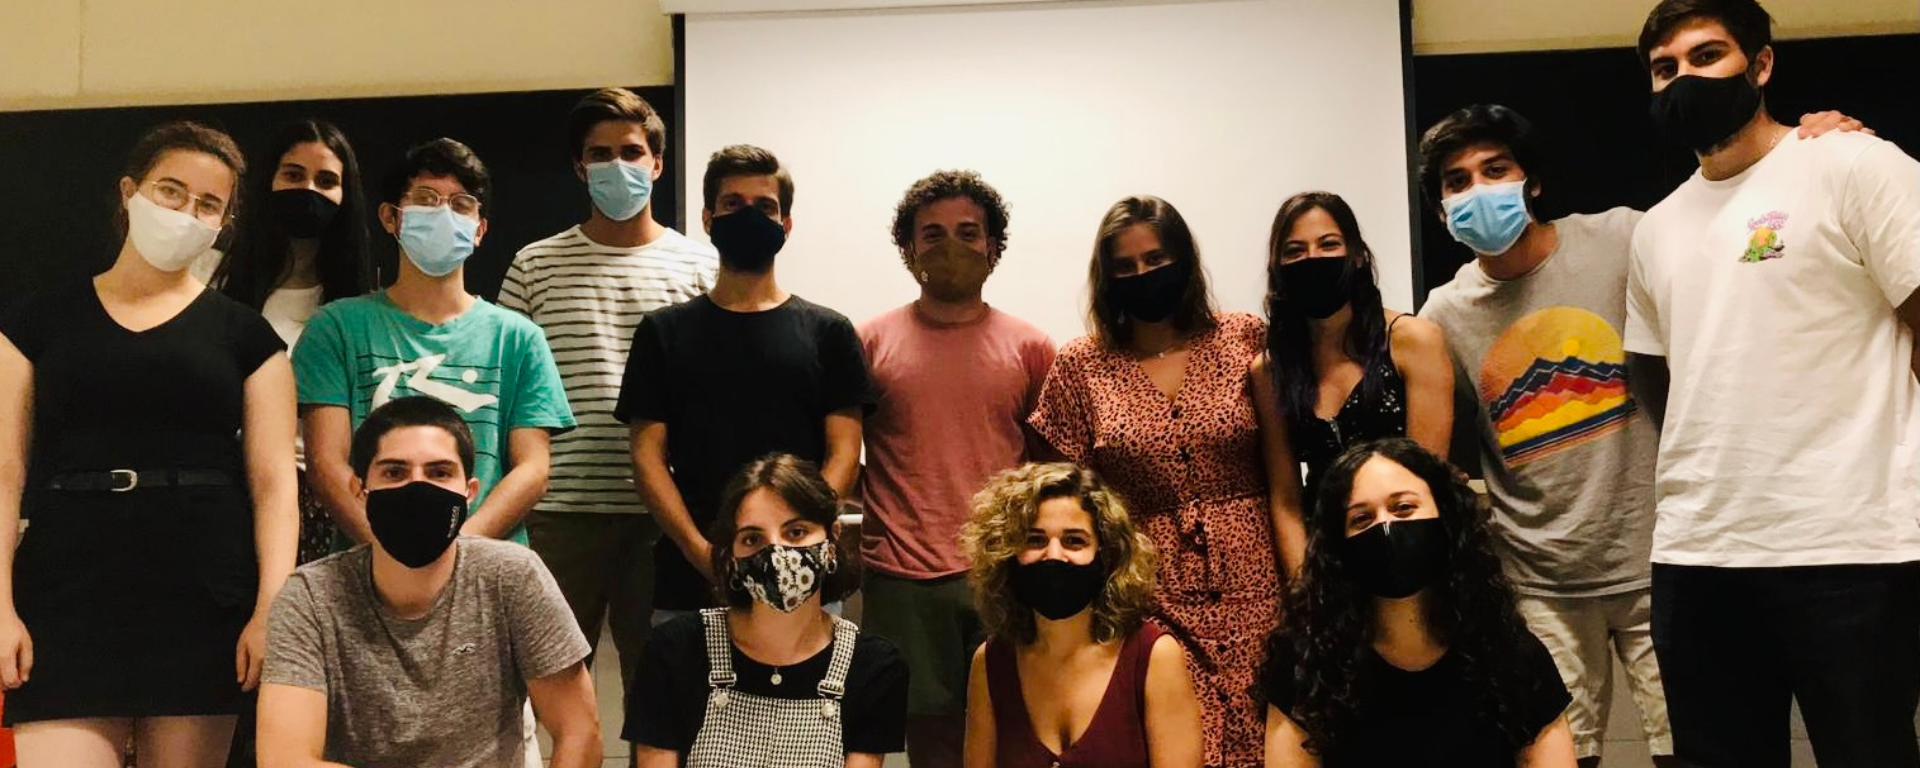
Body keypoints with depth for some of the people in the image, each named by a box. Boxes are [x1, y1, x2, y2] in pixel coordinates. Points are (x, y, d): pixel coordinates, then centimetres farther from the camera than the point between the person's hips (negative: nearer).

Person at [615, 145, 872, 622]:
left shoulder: (827, 332, 9)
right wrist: (701, 552, -11)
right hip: (689, 581, 1)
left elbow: (843, 454, 2)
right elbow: (649, 455, 4)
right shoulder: (664, 332, 11)